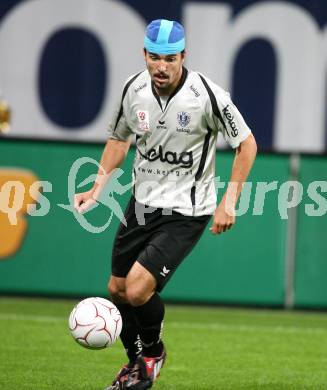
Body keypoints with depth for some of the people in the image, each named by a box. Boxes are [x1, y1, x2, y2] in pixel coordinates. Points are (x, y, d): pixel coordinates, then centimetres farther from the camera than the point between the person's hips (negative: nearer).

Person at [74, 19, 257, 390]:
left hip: (186, 212, -6)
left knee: (138, 290, -17)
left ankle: (153, 352, 15)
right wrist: (98, 186, 4)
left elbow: (246, 143, -7)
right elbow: (119, 138, 14)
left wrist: (229, 201, -10)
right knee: (117, 289, 12)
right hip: (142, 202, 6)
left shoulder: (208, 95, -20)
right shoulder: (134, 89, -6)